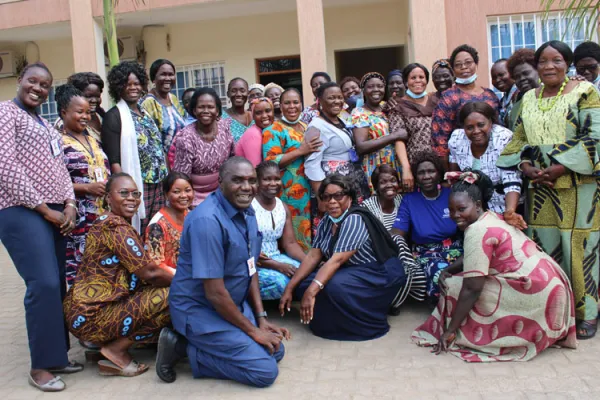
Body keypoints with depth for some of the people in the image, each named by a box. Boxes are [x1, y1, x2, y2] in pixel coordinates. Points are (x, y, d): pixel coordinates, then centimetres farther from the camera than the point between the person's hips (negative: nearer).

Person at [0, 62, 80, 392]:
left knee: (57, 285, 6)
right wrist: (44, 209, -12)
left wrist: (69, 204, 2)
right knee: (44, 285, -13)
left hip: (56, 213, 8)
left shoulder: (46, 126, 22)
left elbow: (60, 169, 20)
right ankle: (40, 365, -1)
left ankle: (55, 355, 17)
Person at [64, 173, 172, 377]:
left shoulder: (107, 222, 14)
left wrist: (172, 276, 3)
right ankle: (117, 350, -6)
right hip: (91, 316, -10)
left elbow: (141, 271, 14)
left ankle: (111, 343, 9)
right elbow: (150, 273, -19)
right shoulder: (117, 227, -16)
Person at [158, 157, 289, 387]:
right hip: (200, 311, -9)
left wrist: (261, 319, 2)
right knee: (265, 371, -9)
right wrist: (253, 331, -16)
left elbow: (251, 267, 7)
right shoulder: (208, 220, -28)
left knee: (275, 351, 13)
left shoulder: (247, 211, 0)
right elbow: (215, 292, -26)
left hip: (234, 305, 9)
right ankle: (184, 348, -1)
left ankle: (200, 342, 13)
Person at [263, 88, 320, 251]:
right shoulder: (273, 130, -6)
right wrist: (301, 151, -19)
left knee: (310, 234, 11)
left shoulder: (306, 127, 16)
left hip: (309, 191, 7)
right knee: (294, 237, -4)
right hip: (289, 194, -7)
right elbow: (270, 162, -17)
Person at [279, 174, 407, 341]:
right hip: (352, 271, 8)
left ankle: (369, 322, -10)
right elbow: (313, 256, -1)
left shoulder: (355, 220, -23)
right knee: (303, 284, -9)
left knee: (335, 286, -33)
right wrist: (290, 288, -8)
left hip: (380, 274, -8)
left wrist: (311, 292, -42)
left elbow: (337, 259, -33)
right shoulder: (326, 222, 2)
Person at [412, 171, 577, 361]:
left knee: (455, 286, -7)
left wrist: (449, 331, -12)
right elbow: (476, 260, 22)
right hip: (550, 283, 10)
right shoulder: (490, 217, 12)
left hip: (534, 293, -10)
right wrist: (450, 270, 5)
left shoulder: (477, 231, -17)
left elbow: (472, 289, -19)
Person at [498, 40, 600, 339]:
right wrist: (527, 168, -5)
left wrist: (559, 168, -17)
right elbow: (518, 140, 14)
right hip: (539, 188, 4)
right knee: (545, 248, 6)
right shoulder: (528, 98, 15)